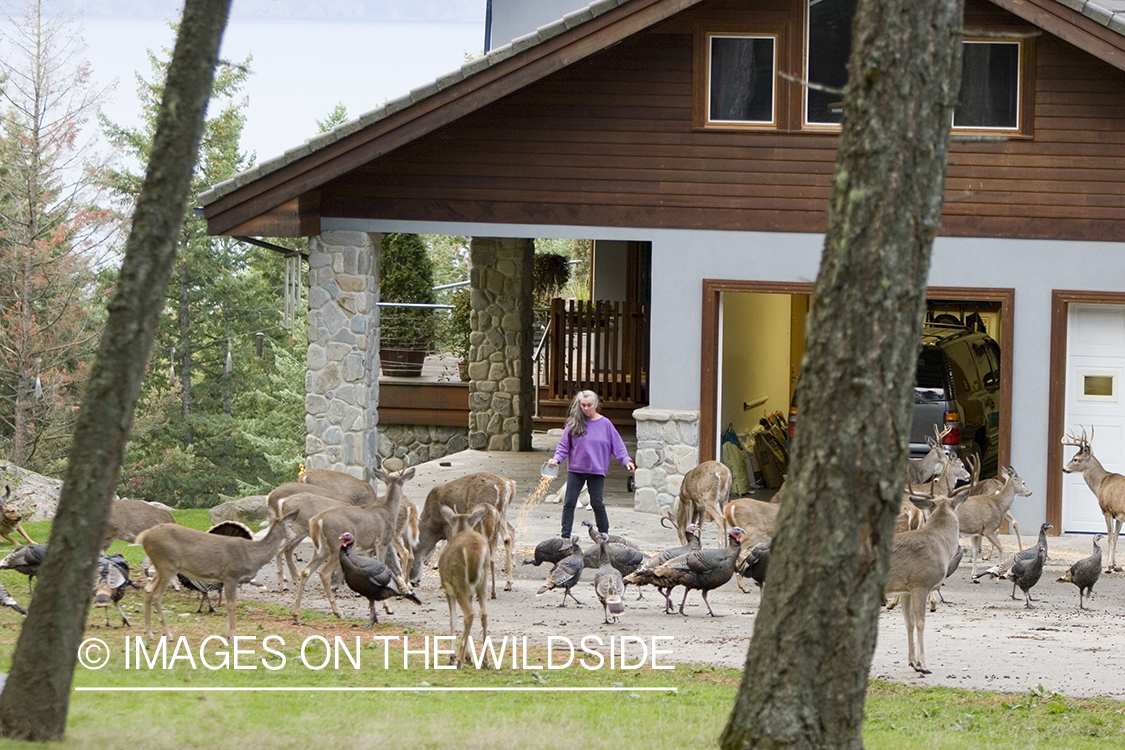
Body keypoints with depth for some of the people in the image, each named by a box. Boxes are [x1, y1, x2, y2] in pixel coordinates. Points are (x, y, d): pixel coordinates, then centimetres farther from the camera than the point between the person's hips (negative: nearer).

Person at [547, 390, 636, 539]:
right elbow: (564, 445, 5)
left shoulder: (605, 424, 1)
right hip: (575, 470, 1)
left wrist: (626, 460, -8)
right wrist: (557, 458, -12)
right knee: (569, 503, -2)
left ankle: (604, 534, 18)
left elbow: (617, 445, 4)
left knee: (597, 503, 2)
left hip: (596, 471, -1)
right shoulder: (574, 423, 2)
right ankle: (565, 536, 2)